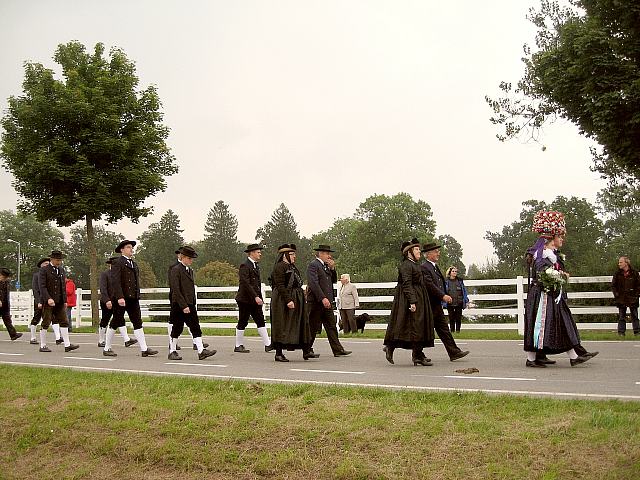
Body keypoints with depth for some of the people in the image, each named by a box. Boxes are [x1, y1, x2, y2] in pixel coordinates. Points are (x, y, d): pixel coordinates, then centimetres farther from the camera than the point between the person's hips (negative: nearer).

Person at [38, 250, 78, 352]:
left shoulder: (61, 270, 15)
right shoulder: (45, 270, -5)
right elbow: (42, 287, -13)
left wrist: (65, 300, 14)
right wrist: (48, 299, -25)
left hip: (59, 302, 6)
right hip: (47, 302, -6)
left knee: (64, 322, -1)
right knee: (46, 323, 0)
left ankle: (67, 345, -3)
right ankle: (43, 346, 9)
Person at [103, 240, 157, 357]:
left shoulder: (134, 264, 18)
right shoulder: (117, 262, -7)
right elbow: (115, 281, -16)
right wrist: (120, 297, -24)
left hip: (133, 299, 7)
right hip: (121, 298, -7)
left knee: (138, 323, 1)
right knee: (115, 323, 3)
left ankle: (144, 349, -2)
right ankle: (107, 349, 16)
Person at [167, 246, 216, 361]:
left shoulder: (190, 270, 15)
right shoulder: (175, 269, -11)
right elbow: (175, 290, -17)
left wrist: (192, 303, 14)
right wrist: (183, 306, -20)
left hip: (190, 305, 7)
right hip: (179, 306, -7)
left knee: (195, 328, 0)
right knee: (177, 328, 3)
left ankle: (201, 351, -3)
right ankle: (172, 352, 15)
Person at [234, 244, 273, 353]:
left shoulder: (256, 265, 15)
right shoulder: (245, 266, -14)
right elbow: (246, 283, -22)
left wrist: (259, 297, 13)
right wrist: (256, 297, -25)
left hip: (254, 300, 9)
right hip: (245, 299, -9)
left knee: (260, 321, 3)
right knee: (243, 322, 1)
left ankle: (267, 344, 1)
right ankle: (238, 346, 12)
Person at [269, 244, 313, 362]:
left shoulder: (292, 267, 16)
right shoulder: (279, 267, -13)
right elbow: (280, 286, -20)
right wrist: (288, 301, -25)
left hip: (296, 299, 10)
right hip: (283, 300, -10)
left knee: (301, 324, 8)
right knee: (282, 326, -3)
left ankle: (306, 351, 11)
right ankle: (278, 353, 4)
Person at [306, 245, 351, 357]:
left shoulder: (325, 266, 18)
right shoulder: (313, 265, -11)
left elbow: (333, 280, 19)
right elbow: (313, 283, -20)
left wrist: (332, 268, 3)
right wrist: (323, 298, -27)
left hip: (327, 302, 9)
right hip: (316, 302, -9)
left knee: (332, 327, 6)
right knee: (313, 327, 1)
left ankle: (338, 350, 6)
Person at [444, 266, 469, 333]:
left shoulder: (460, 280, 7)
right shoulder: (446, 281, 2)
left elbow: (464, 290, 10)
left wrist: (466, 300, 6)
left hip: (459, 303, 1)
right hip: (450, 303, -1)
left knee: (458, 318, 4)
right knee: (451, 318, 5)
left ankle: (458, 330, 12)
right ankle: (452, 330, 13)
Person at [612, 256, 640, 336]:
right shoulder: (617, 274, 1)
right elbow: (613, 285, 7)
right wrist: (616, 294, -1)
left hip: (632, 299, -1)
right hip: (621, 299, 1)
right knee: (621, 317, 4)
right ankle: (621, 332, 7)